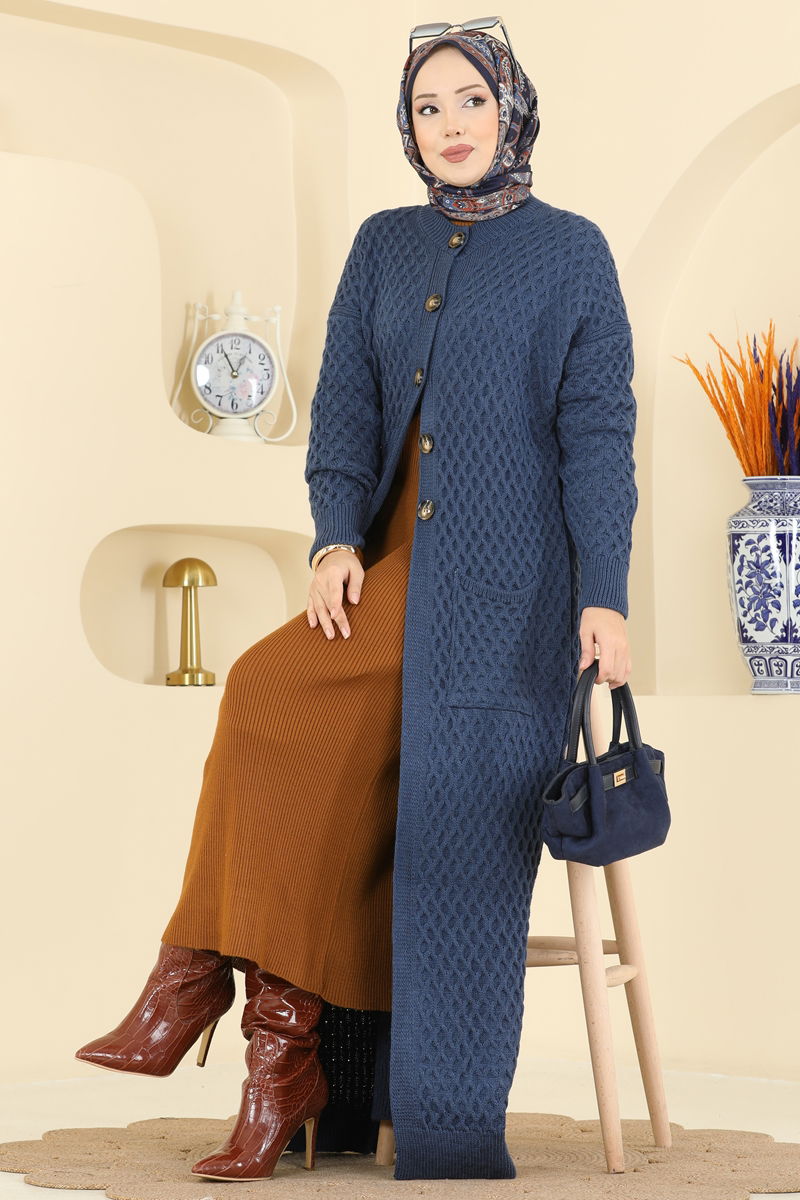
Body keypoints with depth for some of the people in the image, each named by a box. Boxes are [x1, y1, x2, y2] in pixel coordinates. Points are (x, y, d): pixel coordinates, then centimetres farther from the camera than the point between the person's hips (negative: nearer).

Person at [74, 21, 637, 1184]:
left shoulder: (570, 251, 4)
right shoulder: (383, 245, 17)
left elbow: (599, 431, -1)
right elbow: (344, 403, 12)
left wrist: (603, 599, -10)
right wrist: (337, 538, -5)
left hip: (505, 577, -4)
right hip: (396, 564, 4)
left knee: (459, 836, -14)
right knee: (270, 701, -21)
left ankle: (449, 1140, -6)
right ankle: (282, 1052, -17)